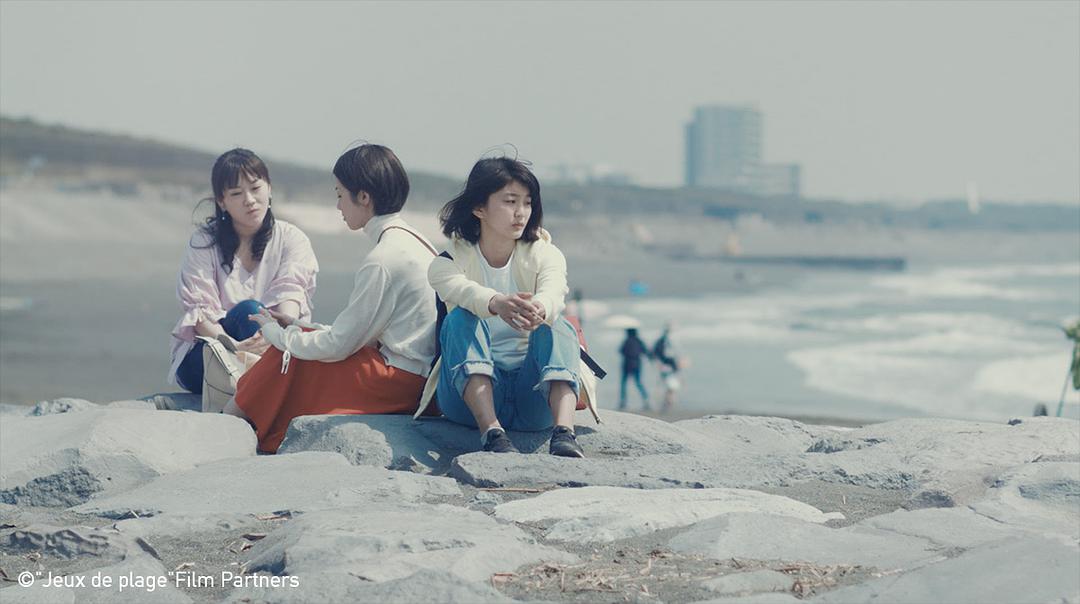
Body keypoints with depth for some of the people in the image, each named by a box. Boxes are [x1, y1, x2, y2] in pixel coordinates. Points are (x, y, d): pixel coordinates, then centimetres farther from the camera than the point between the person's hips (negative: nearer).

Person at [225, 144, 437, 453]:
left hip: (396, 379, -9)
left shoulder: (383, 260, -19)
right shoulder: (413, 241, 12)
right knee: (298, 336, 9)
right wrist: (296, 326, 12)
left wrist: (277, 334, -1)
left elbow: (338, 345, -16)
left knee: (289, 355, -2)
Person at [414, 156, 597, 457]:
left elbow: (554, 291, -20)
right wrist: (497, 304, -50)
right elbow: (462, 290, -25)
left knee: (558, 327, -25)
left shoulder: (544, 255, 6)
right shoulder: (449, 261, 1)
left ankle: (564, 432, -48)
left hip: (533, 392, 1)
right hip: (471, 392, -1)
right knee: (461, 318, -26)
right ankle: (491, 432, -43)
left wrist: (539, 309, -47)